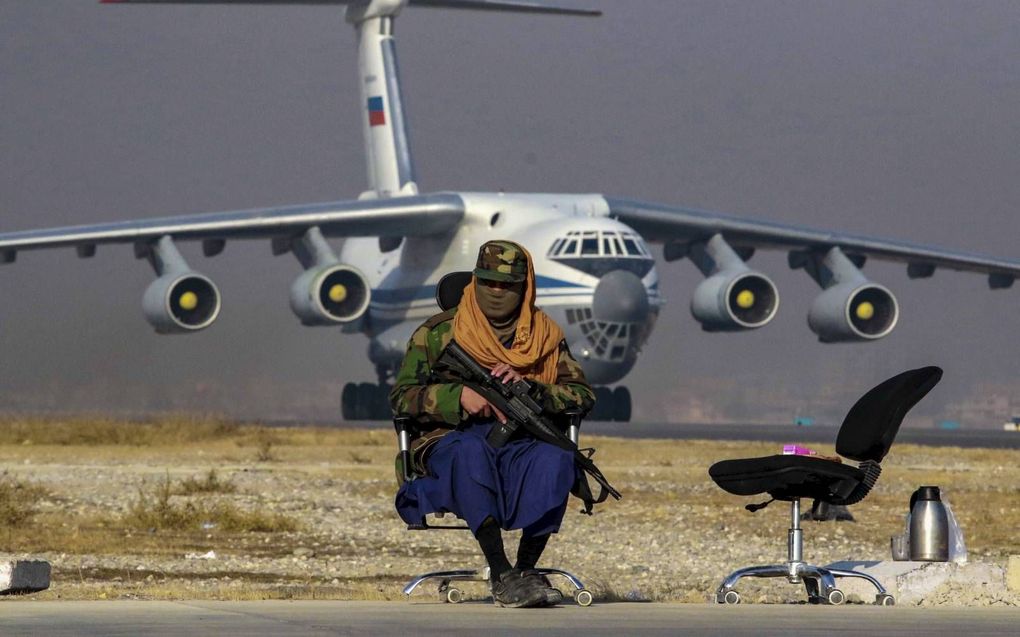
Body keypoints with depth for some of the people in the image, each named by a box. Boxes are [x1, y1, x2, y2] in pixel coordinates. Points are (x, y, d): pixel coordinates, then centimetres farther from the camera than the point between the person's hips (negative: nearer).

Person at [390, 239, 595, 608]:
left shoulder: (545, 336, 15)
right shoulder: (438, 333, 11)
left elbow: (584, 396, 6)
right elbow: (401, 397, 3)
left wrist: (529, 388, -13)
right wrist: (459, 396, -15)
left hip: (522, 446, 2)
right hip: (453, 443, -1)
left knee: (556, 459, -34)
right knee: (471, 449, -39)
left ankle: (526, 570, -30)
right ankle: (501, 575, -44)